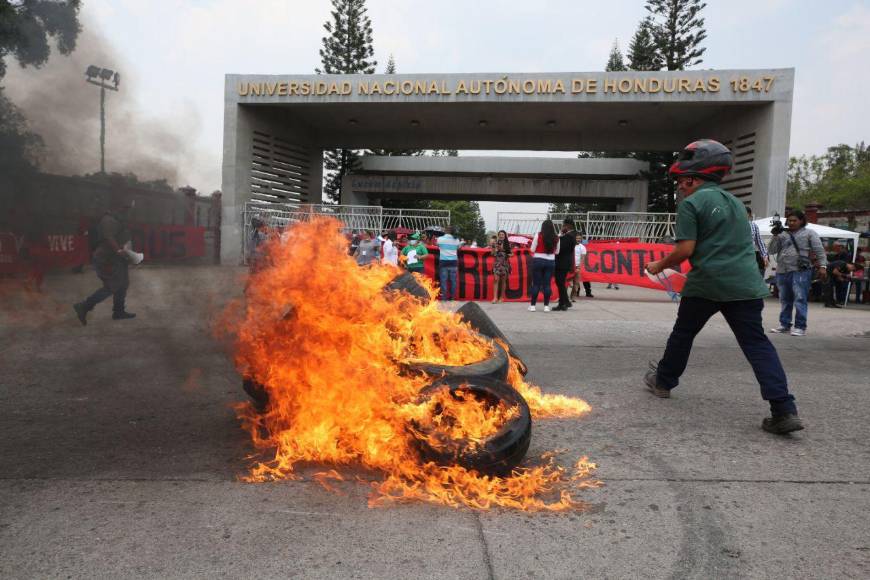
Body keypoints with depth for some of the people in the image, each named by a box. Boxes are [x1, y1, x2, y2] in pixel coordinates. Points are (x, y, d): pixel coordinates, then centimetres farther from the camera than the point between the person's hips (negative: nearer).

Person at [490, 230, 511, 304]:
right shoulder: (495, 243, 3)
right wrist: (493, 247, -10)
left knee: (503, 280, 4)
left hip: (505, 263, 1)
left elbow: (510, 253, 13)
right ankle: (495, 297, -16)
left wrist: (509, 254, -8)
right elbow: (493, 254, 4)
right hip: (497, 263, -1)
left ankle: (502, 297, 13)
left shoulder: (508, 244, 6)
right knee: (496, 279, -12)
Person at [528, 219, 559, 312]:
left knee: (536, 283, 4)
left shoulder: (538, 235, -7)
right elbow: (557, 251, 8)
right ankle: (546, 306, 7)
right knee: (547, 284, 6)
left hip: (538, 260, -2)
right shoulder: (556, 238, 1)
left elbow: (532, 249, -4)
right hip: (550, 261, 2)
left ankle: (533, 305, 6)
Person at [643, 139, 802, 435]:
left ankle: (663, 381, 33)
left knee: (683, 334, 15)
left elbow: (685, 250, -12)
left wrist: (660, 265, 5)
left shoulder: (691, 203, -5)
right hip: (746, 284, 5)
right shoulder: (735, 201, 19)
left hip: (706, 284, -5)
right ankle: (784, 410, -7)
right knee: (757, 343, 2)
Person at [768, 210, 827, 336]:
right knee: (785, 300, 11)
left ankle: (800, 327, -7)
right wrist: (775, 236, -4)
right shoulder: (782, 234, 14)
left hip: (801, 271, -4)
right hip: (782, 271, 4)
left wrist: (822, 266, -10)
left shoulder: (809, 233, 6)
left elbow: (819, 250, 0)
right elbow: (772, 251, 8)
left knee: (800, 299, -10)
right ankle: (784, 324, 19)